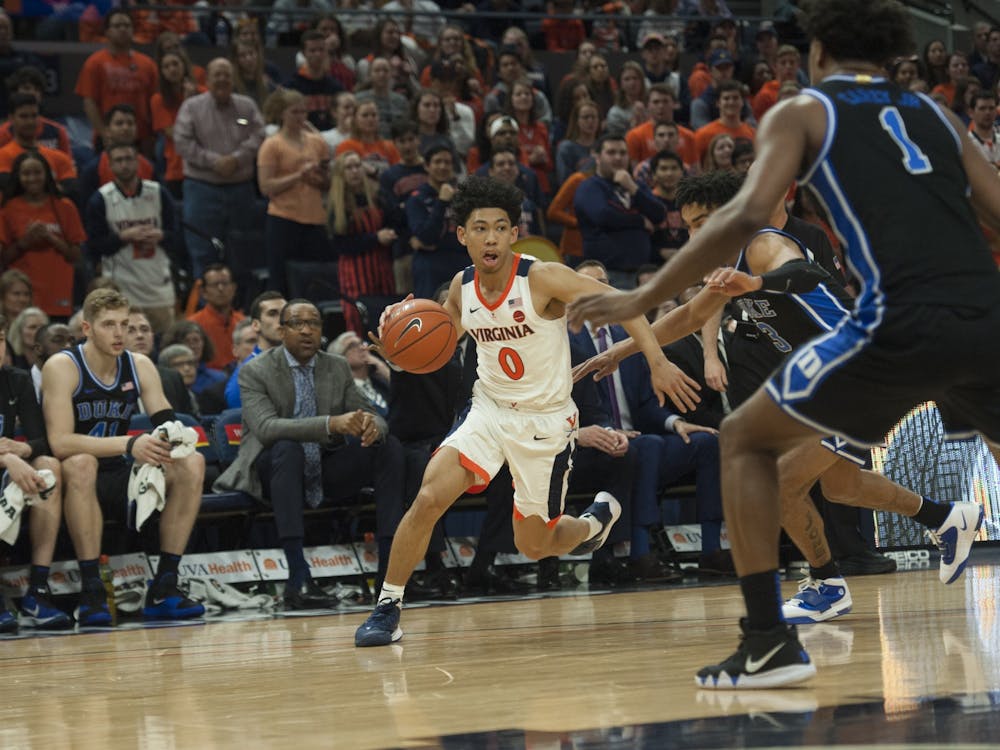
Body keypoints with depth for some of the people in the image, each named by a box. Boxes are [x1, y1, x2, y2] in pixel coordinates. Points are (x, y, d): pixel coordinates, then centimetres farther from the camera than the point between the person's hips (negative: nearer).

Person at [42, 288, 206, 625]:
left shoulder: (139, 366, 3)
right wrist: (129, 444, -35)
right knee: (82, 464, -39)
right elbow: (60, 442, -26)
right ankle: (91, 591, -34)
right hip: (75, 481, -5)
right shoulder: (63, 367, -14)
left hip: (117, 478, 5)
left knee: (191, 464, -15)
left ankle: (163, 588, -15)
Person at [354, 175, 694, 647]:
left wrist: (657, 362, -28)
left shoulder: (542, 279, -20)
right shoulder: (461, 288, -4)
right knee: (428, 499, -20)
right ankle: (387, 608, -7)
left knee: (533, 546, 8)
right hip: (490, 409, 3)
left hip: (545, 421, -3)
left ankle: (597, 520, 42)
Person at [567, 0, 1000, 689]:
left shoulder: (801, 113, 14)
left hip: (901, 323, -4)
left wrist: (643, 298, 0)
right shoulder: (934, 115, 25)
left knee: (746, 440, 16)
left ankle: (769, 643, 6)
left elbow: (749, 213, -3)